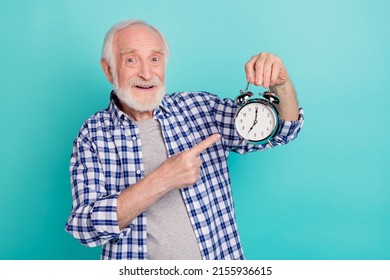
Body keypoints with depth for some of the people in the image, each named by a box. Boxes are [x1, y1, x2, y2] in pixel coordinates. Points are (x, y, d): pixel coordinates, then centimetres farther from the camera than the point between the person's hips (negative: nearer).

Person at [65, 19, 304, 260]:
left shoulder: (201, 107, -1)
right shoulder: (93, 134, -4)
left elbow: (282, 129, 2)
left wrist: (281, 83, -17)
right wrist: (161, 180, -22)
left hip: (217, 256, 2)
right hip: (138, 263, -1)